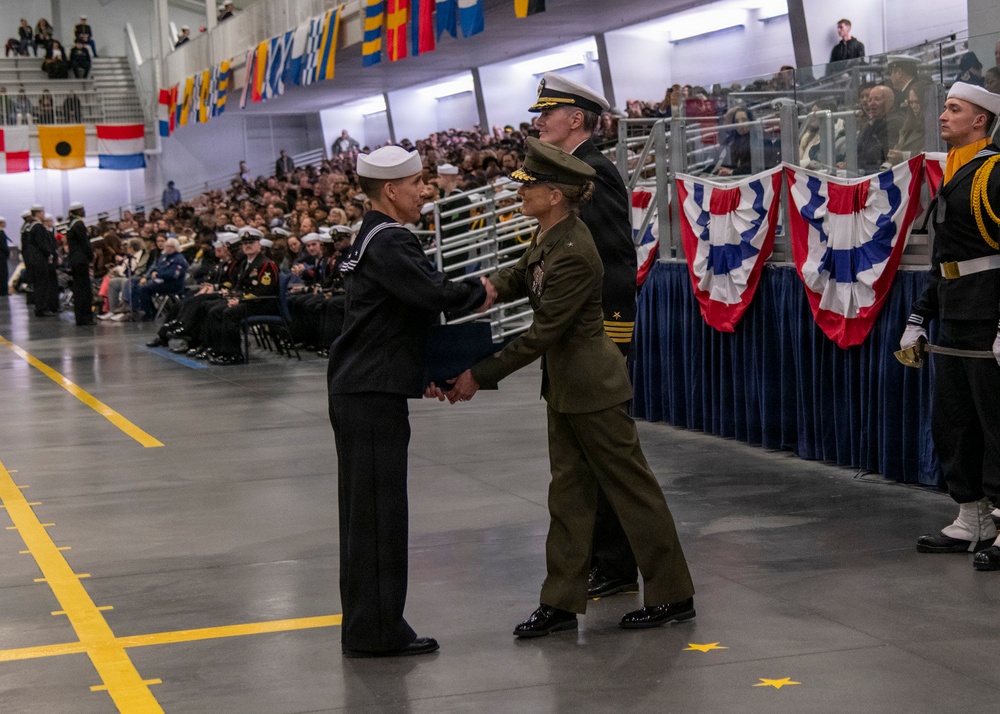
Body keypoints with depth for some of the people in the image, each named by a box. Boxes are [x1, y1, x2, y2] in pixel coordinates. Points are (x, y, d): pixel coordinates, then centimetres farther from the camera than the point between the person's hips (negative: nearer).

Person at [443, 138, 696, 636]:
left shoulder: (573, 255, -26)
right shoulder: (548, 235, 3)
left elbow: (542, 333, -23)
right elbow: (521, 276, 19)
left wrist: (481, 376, -17)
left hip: (591, 388, -10)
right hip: (564, 386, 10)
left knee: (632, 488, 2)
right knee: (568, 491, 12)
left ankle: (672, 596, 14)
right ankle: (561, 602, 18)